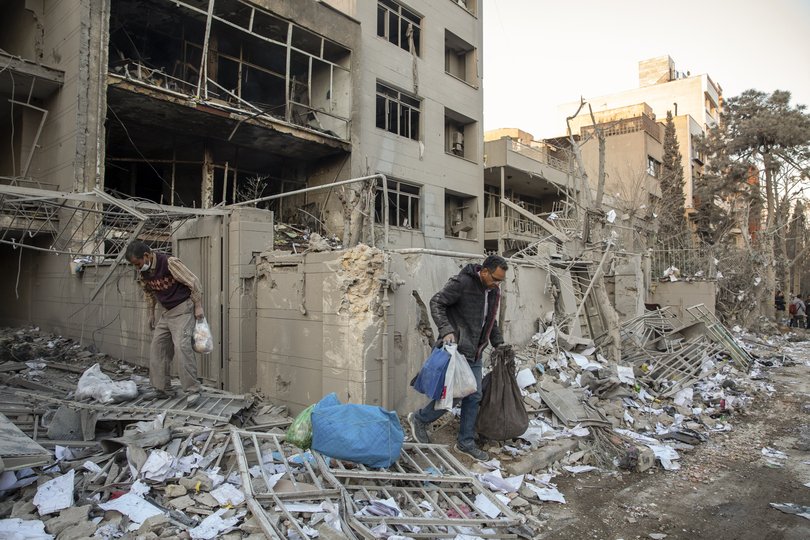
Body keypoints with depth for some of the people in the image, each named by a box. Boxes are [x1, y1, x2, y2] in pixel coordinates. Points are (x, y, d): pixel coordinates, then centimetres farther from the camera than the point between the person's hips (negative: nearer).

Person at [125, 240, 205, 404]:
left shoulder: (169, 263, -20)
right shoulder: (143, 273, 3)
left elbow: (193, 282, -16)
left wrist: (198, 306, -15)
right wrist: (151, 314, 21)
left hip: (183, 309, -8)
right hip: (167, 313, 8)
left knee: (181, 346, -19)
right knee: (157, 346, 6)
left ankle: (193, 390, -15)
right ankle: (161, 389, 16)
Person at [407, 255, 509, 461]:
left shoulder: (494, 291, 10)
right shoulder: (461, 283, -16)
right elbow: (436, 303, -15)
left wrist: (498, 343, 15)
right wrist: (446, 330, -25)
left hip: (475, 353, 8)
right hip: (456, 348, -8)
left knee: (474, 396, 9)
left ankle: (466, 442, 22)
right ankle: (420, 419, 17)